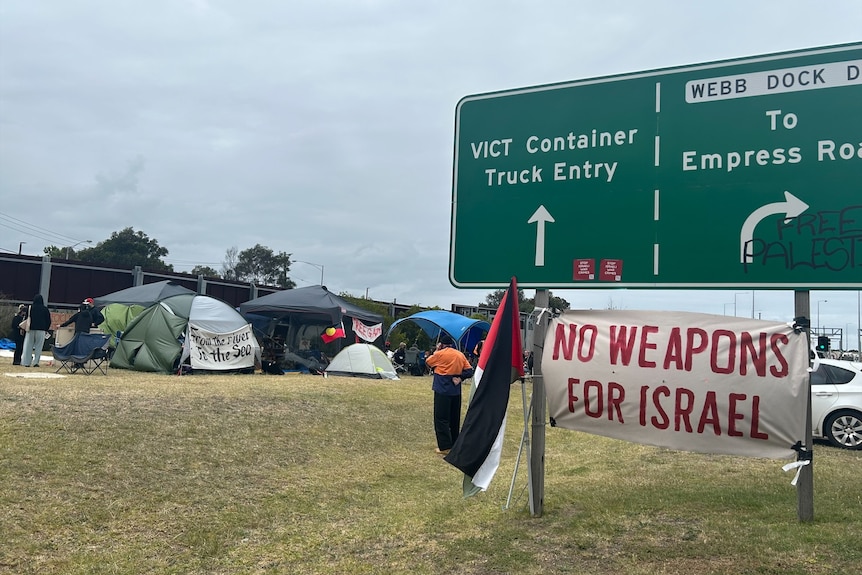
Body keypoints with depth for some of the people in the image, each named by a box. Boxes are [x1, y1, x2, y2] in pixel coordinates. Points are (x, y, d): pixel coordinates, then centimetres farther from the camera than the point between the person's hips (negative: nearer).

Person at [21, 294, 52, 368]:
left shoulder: (30, 308, 0)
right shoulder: (45, 309, 0)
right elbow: (48, 321, 2)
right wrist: (46, 329, 12)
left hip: (31, 329, 0)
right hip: (41, 330, 0)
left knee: (28, 346, 6)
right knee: (38, 346, 4)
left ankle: (26, 362, 4)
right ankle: (35, 362, -3)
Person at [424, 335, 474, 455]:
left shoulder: (440, 354, -9)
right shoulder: (461, 355, 8)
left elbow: (427, 362, 5)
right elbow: (469, 371, 3)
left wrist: (436, 351, 12)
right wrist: (460, 377, -5)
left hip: (442, 390, -6)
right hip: (456, 391, 6)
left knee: (441, 418, -3)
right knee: (454, 418, 14)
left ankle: (445, 447, -7)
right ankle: (454, 444, 22)